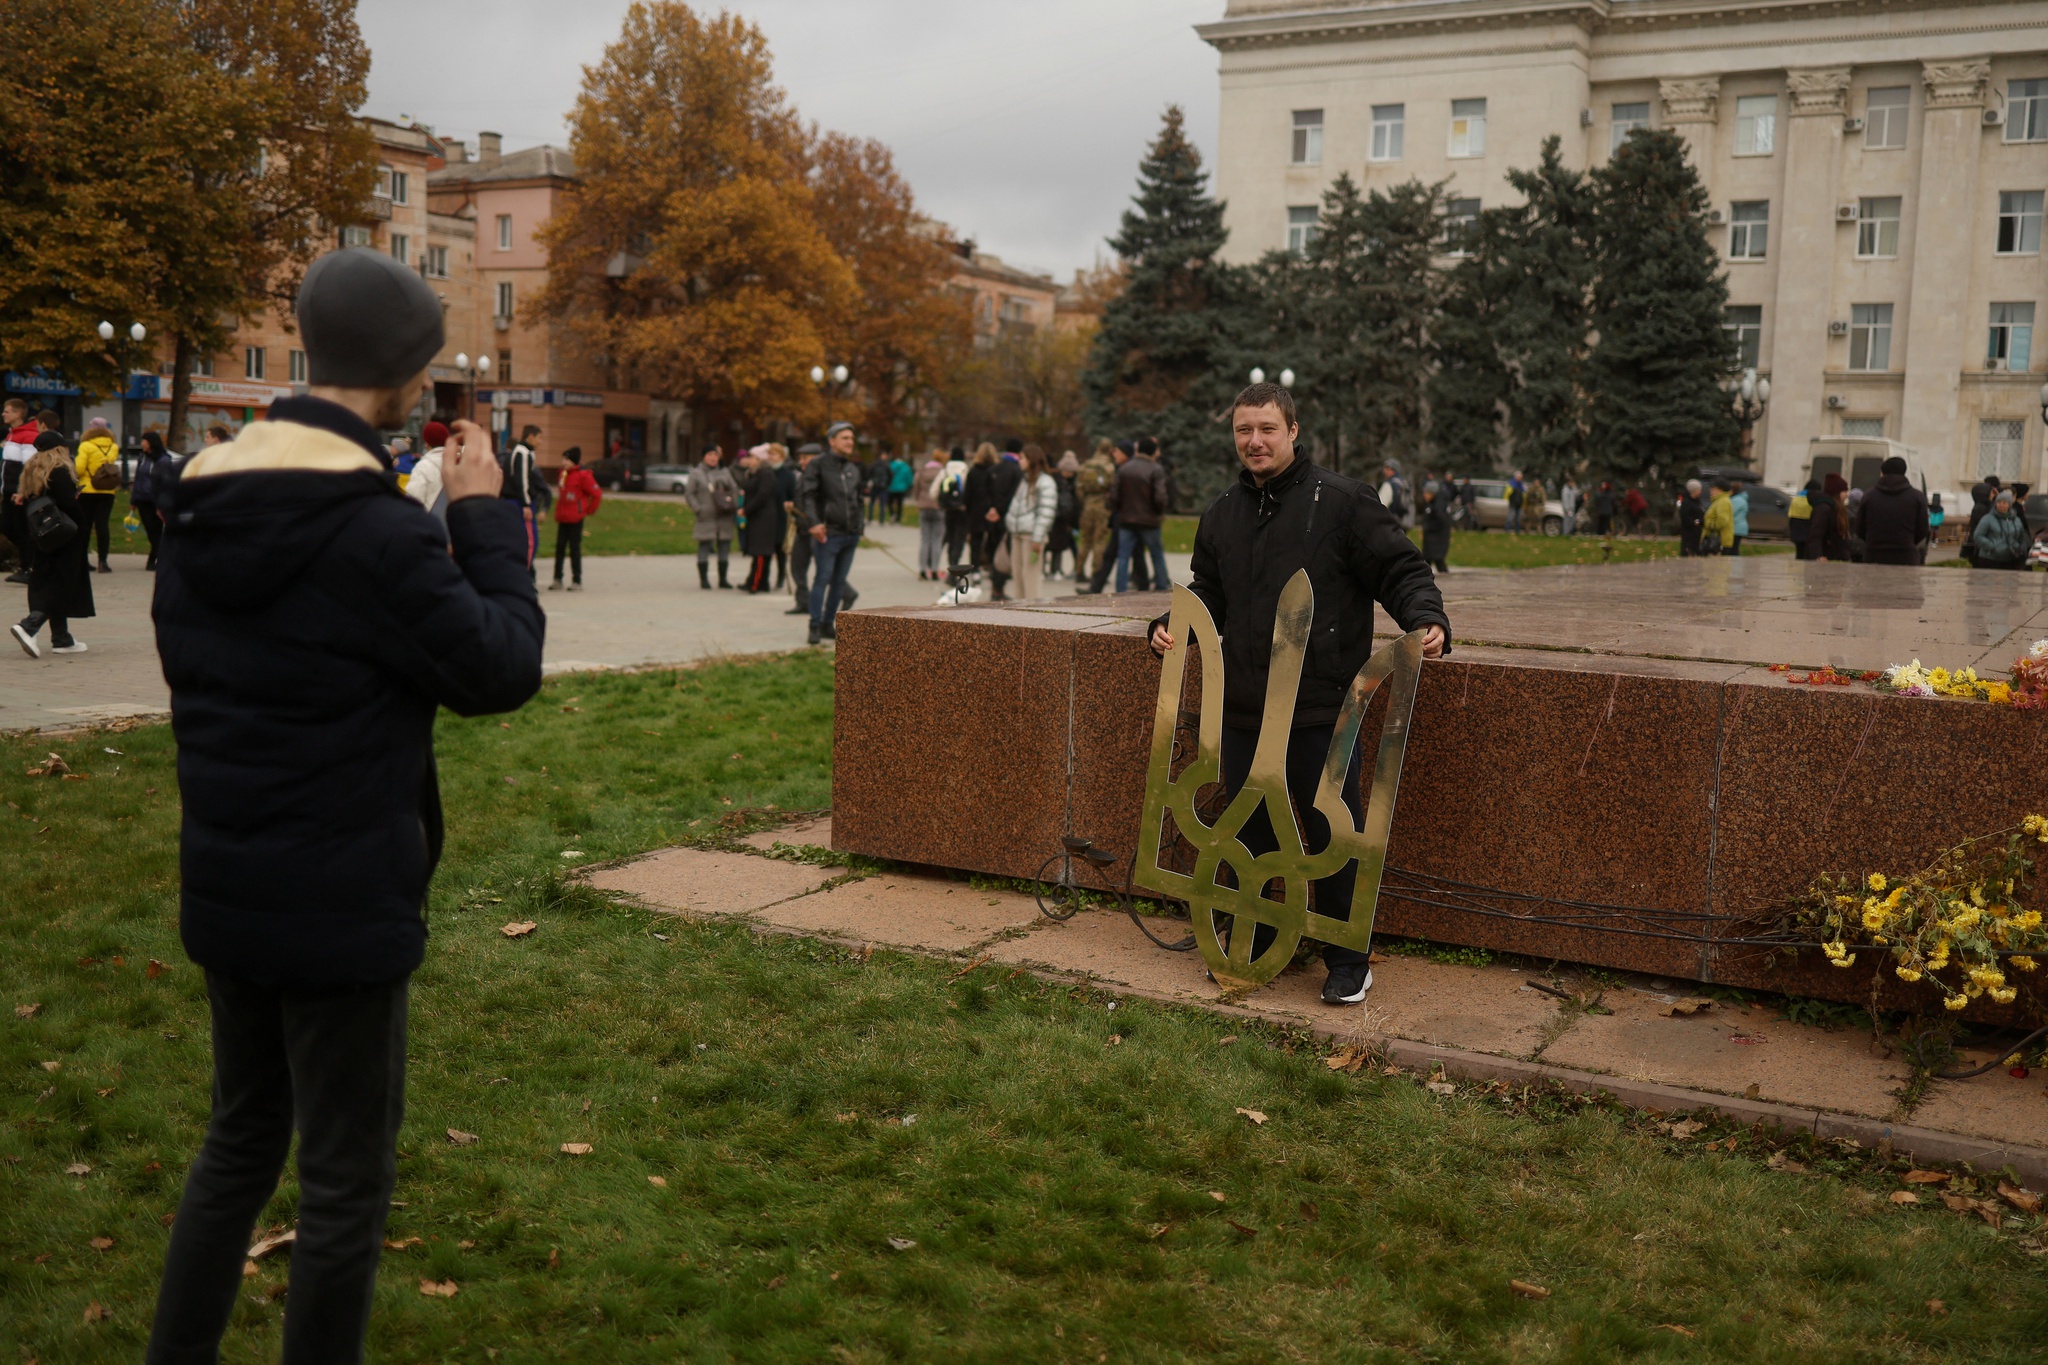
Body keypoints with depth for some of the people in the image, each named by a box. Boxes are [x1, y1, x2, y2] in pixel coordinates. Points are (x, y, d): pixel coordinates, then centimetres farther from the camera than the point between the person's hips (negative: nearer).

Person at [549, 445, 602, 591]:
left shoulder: (583, 475, -11)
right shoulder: (563, 473, 11)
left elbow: (597, 494, -11)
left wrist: (590, 511, -4)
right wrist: (558, 512, 19)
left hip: (575, 519, -7)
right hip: (562, 518, 7)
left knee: (575, 549, -1)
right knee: (559, 547, 6)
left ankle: (577, 582, 6)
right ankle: (557, 580, 11)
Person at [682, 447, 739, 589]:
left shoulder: (725, 473, 14)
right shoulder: (695, 474, 3)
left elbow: (734, 490, 15)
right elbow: (689, 493, 0)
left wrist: (733, 506, 2)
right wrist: (697, 509, -10)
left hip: (725, 517, 4)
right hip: (706, 517, -4)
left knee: (724, 547, 6)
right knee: (704, 547, -5)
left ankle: (723, 579, 14)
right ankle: (703, 579, 0)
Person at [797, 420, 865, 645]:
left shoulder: (853, 469, 16)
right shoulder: (818, 465, -4)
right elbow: (805, 494, -12)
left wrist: (860, 521, 15)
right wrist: (813, 523, -22)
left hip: (851, 534, 6)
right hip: (828, 533, -6)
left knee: (839, 582, 9)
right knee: (823, 579, -7)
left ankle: (829, 625, 17)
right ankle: (815, 627, -2)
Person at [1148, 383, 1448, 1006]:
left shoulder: (1342, 501, -6)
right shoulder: (1222, 514, 12)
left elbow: (1402, 570, -5)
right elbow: (1208, 595, 22)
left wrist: (1426, 619, -23)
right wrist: (1172, 625, 4)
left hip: (1323, 711, -5)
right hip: (1243, 711, 5)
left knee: (1333, 836, 3)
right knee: (1248, 833, 14)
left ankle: (1349, 961, 18)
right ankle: (1250, 945, 30)